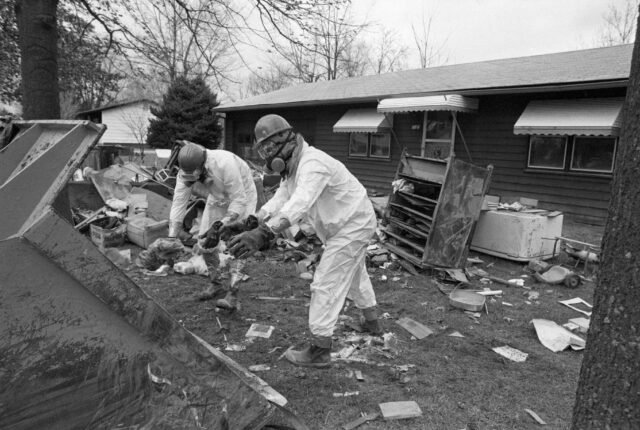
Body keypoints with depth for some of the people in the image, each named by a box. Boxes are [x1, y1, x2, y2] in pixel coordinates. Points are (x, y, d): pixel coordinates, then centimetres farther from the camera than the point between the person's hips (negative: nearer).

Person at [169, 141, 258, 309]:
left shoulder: (225, 163, -40)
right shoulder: (186, 170, -23)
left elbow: (239, 200, -36)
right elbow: (178, 204, -22)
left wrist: (219, 226, -44)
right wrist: (171, 238, -29)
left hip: (242, 195, -6)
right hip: (217, 198, 6)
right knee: (204, 241, 2)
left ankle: (233, 293, -5)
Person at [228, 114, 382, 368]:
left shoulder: (312, 164, -31)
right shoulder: (292, 167, 3)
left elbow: (299, 204, -48)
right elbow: (281, 200, -6)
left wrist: (264, 233, -59)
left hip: (353, 226, -11)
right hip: (349, 224, 11)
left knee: (326, 285, -7)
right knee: (355, 274, 28)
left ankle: (319, 351, 4)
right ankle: (372, 322, 49)